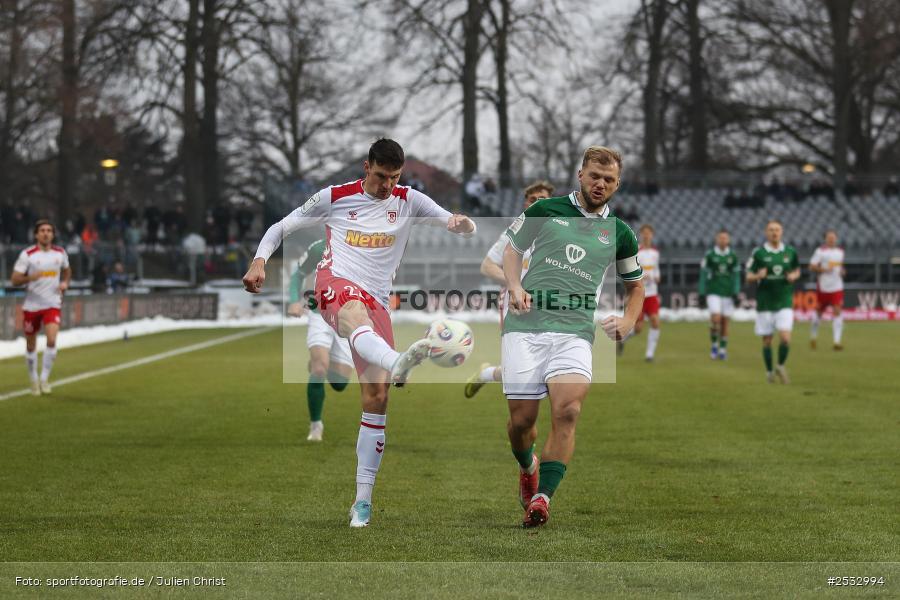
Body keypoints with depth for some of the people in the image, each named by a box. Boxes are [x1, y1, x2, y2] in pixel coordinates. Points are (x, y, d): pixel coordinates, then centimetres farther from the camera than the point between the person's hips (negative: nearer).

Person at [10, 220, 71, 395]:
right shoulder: (27, 255, -7)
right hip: (31, 306, -1)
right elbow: (15, 280, -9)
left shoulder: (60, 253, 3)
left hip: (52, 304, 1)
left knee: (52, 340, -19)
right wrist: (30, 277, -28)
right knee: (31, 346, 8)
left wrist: (65, 283, 3)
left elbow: (66, 271, 23)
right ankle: (34, 379, 26)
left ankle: (44, 379, -5)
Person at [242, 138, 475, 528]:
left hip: (376, 303, 4)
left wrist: (462, 223, -18)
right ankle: (397, 363, -78)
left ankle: (363, 499, 0)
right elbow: (281, 228, 14)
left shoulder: (409, 201, 11)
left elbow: (466, 229, 7)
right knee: (355, 310, -43)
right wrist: (259, 262, -4)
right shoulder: (334, 198, 6)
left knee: (377, 398, -6)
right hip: (335, 283, -4)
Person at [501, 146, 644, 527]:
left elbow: (635, 285, 28)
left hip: (575, 331, 1)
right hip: (526, 325, -1)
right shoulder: (546, 210, 8)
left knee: (568, 410, -24)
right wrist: (515, 287, 0)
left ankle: (542, 498, -24)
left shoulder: (619, 233, 13)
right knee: (521, 420, -2)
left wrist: (627, 321, 10)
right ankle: (528, 468, 32)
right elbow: (513, 248, 19)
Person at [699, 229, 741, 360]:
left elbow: (736, 276, 7)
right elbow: (703, 275, 1)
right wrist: (702, 294, -1)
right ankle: (714, 344, 3)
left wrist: (735, 294, -1)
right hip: (713, 292, -2)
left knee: (725, 321, 5)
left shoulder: (733, 256, 4)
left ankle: (723, 348, 15)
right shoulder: (709, 255, -2)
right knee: (715, 318, -16)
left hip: (728, 293, 2)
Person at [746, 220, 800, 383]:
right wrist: (758, 276, -21)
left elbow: (797, 271, 18)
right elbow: (749, 277, 0)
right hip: (765, 303, -1)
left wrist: (794, 276, -4)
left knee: (785, 338, -11)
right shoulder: (758, 253, -3)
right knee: (767, 340, 5)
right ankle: (769, 371, 24)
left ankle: (780, 366, 13)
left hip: (784, 302, 1)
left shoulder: (790, 252, 3)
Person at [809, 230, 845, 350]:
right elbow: (812, 267, -6)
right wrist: (823, 269, -21)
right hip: (823, 287, -3)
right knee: (819, 312, 9)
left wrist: (842, 271, 4)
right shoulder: (820, 251, -5)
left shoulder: (840, 251, 10)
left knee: (837, 312, -10)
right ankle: (813, 337, 32)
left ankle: (837, 341, -13)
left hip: (837, 287, 3)